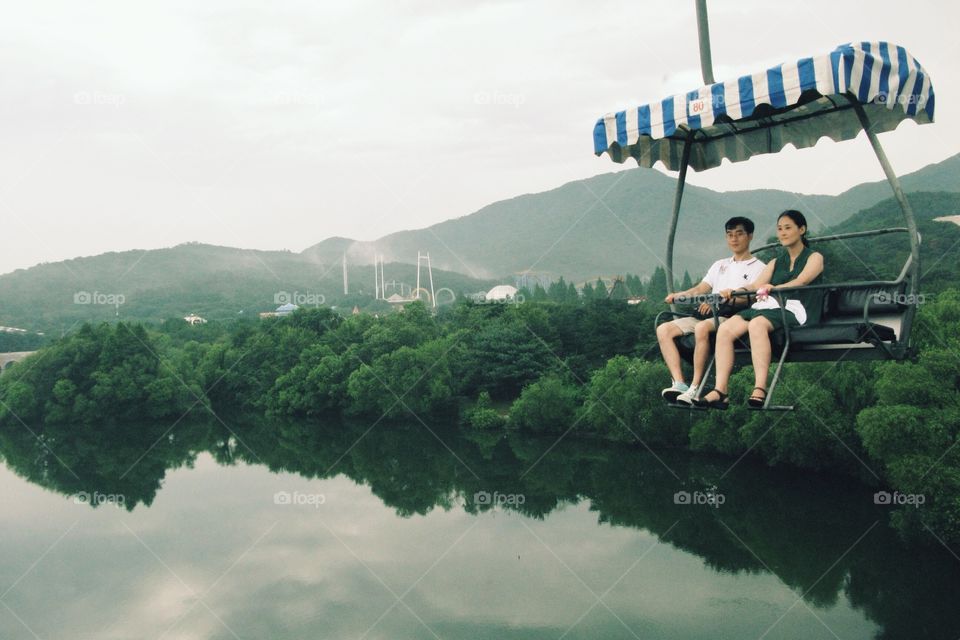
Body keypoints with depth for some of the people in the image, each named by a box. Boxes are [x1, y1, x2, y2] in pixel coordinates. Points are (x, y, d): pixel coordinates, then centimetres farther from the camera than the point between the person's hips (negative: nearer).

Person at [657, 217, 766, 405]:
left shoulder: (758, 268, 10)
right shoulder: (719, 265, 31)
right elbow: (700, 289, 21)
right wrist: (677, 296, 0)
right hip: (706, 314, 7)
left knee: (702, 327, -39)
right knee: (664, 329, -15)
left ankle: (695, 387, -34)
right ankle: (679, 384, -27)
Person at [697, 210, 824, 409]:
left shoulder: (814, 257, 13)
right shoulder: (775, 262, 29)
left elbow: (801, 281, -8)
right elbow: (756, 285, 13)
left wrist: (775, 288, -27)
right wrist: (734, 291, -8)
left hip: (793, 308, -5)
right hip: (766, 306, 6)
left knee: (757, 324, -38)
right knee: (725, 329, -23)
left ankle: (760, 389, -45)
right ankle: (720, 391, -32)